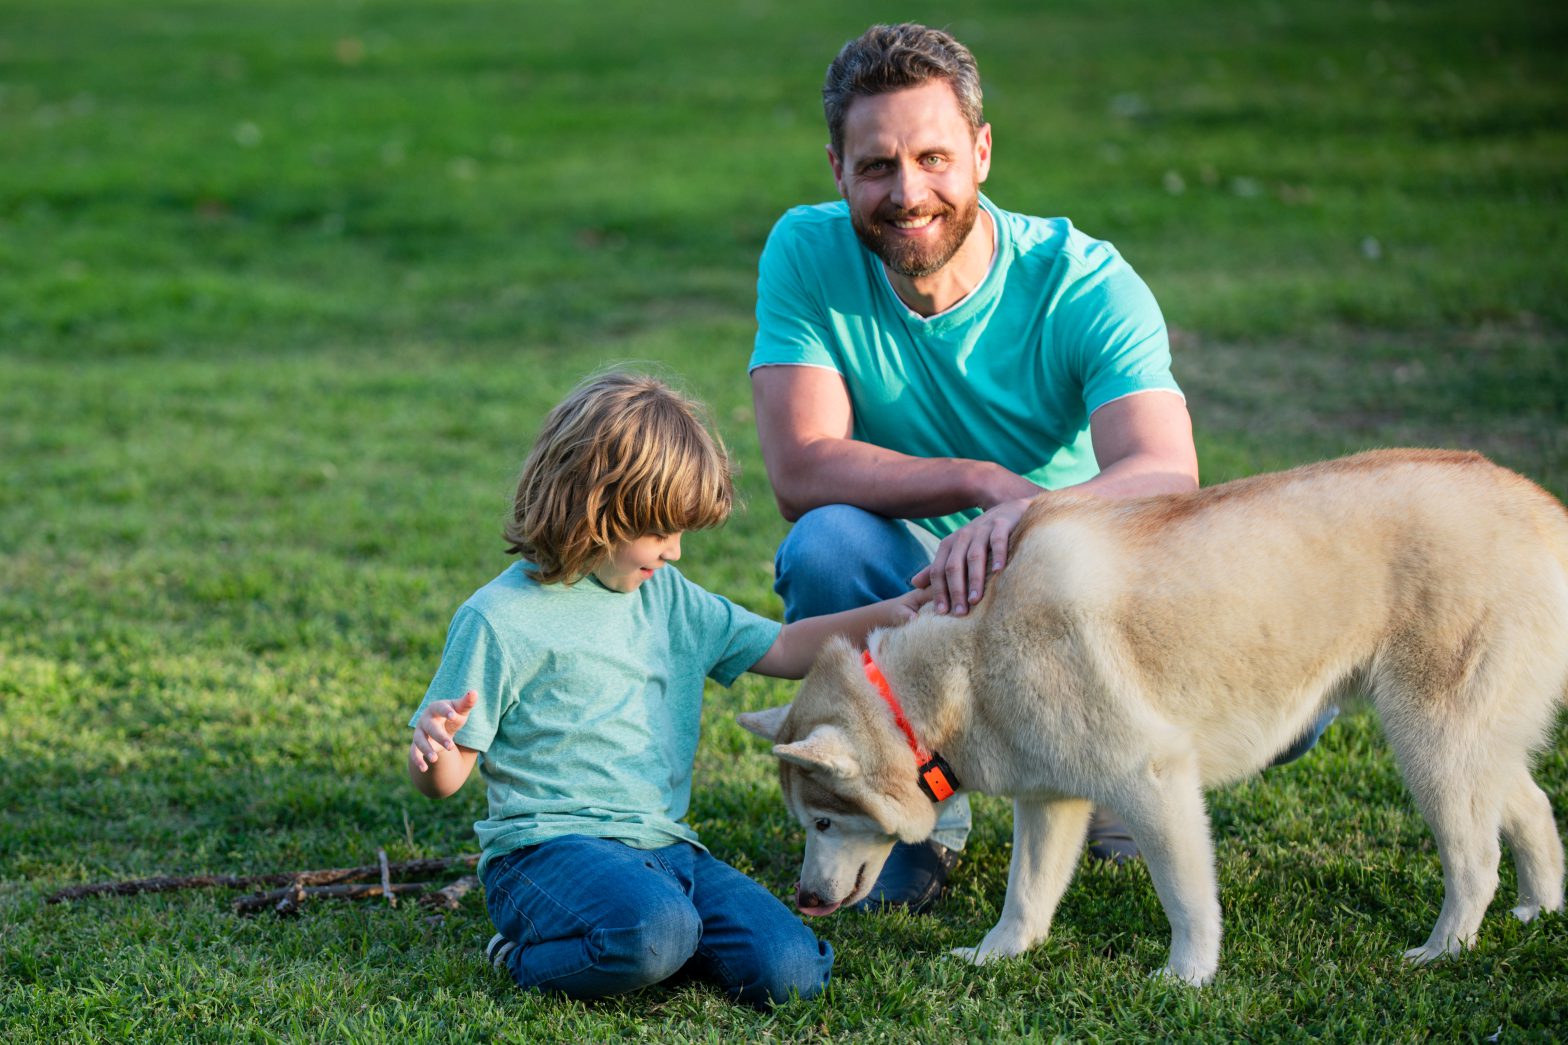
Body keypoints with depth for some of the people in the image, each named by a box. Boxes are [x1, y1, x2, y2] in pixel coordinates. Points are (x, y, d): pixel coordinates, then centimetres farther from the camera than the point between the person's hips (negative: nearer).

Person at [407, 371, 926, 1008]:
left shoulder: (668, 596, 15)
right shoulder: (500, 620, -6)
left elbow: (782, 650, 19)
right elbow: (445, 776, -5)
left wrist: (887, 617, 7)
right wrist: (433, 755, -29)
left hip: (663, 844, 6)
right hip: (548, 847, -6)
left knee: (789, 972, -14)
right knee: (654, 934, -37)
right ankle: (527, 957, -7)